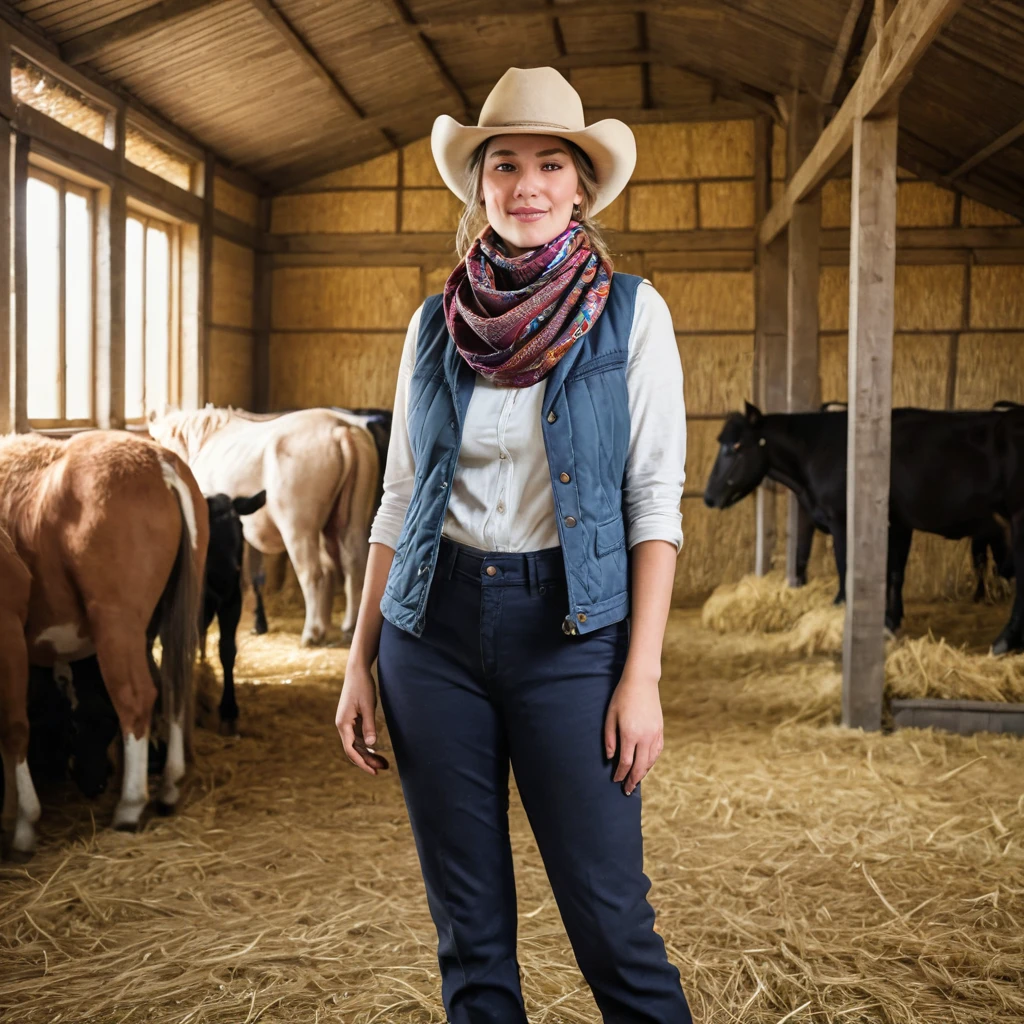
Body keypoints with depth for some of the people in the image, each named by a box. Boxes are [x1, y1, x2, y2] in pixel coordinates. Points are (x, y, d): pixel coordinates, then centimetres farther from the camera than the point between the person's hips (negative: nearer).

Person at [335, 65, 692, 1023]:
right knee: (468, 932, 11)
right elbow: (399, 497, 10)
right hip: (434, 629, 3)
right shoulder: (436, 323, 7)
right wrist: (360, 659, 7)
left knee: (610, 924, -1)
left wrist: (642, 676, -11)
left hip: (571, 630, -3)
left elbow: (655, 500, -4)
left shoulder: (631, 312, 0)